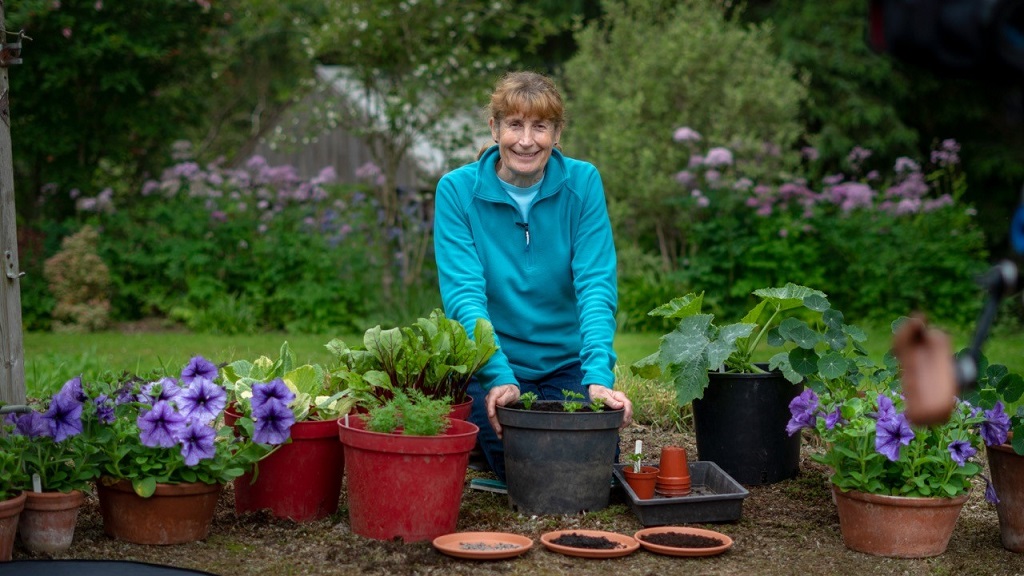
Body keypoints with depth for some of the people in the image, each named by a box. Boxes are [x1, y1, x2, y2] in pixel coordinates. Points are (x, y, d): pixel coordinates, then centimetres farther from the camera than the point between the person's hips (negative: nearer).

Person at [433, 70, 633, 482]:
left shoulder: (582, 183, -6)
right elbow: (464, 293, -18)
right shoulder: (457, 189, -10)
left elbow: (596, 285, -14)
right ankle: (481, 436, 15)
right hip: (492, 363, -2)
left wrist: (598, 375, -29)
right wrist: (500, 377, -33)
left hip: (567, 361, 2)